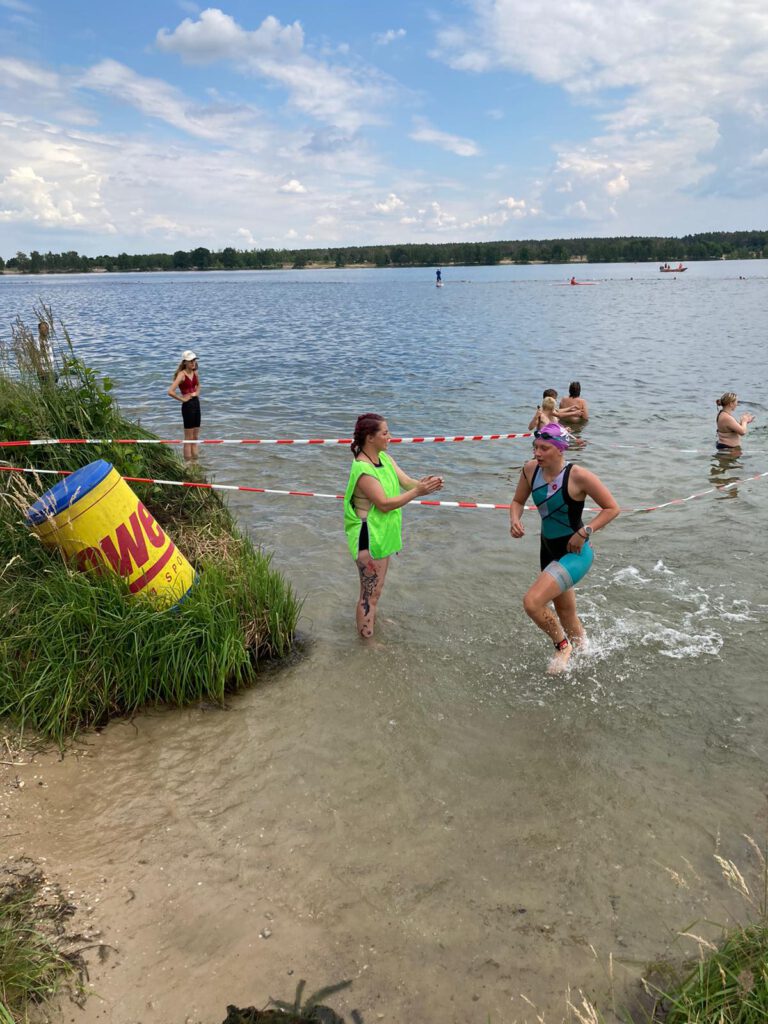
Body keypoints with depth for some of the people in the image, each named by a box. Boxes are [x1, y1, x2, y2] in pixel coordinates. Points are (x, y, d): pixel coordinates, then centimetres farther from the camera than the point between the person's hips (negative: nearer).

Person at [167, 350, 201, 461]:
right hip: (188, 406, -7)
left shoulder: (194, 373, 6)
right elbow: (170, 391, -26)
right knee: (188, 438, 0)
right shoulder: (182, 375, -15)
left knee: (195, 437, 14)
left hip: (196, 403, 7)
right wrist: (182, 399, -16)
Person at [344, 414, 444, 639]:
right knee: (370, 593, 2)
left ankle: (372, 622, 44)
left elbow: (406, 481, -4)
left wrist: (423, 483, -26)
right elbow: (384, 504, -27)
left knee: (376, 588, 26)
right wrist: (417, 492, -30)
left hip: (383, 534, 9)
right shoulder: (363, 469, -25)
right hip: (369, 538, -9)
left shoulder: (385, 458, 3)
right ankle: (366, 640, 14)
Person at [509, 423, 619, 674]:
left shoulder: (578, 476, -22)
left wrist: (585, 532, -21)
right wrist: (515, 520, -12)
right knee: (565, 614, 22)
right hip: (549, 549, 7)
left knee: (532, 602, -21)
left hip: (575, 553, -7)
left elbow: (612, 508, -13)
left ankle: (562, 645, 8)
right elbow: (518, 501, 9)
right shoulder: (531, 469, -7)